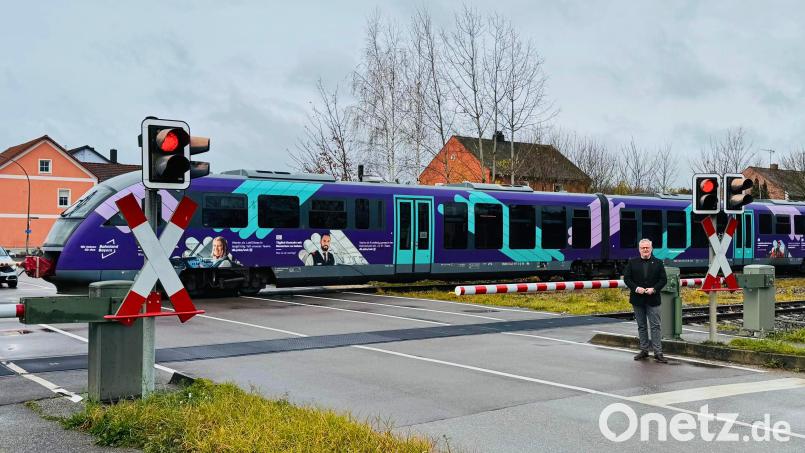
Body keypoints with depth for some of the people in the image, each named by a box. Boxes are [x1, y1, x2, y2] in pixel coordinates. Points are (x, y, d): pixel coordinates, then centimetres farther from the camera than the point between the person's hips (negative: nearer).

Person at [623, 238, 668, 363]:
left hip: (653, 299, -2)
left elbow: (663, 279, 1)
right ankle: (644, 350, 18)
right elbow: (626, 278, 1)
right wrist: (636, 288, -13)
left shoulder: (658, 263, 3)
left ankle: (658, 353, -1)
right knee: (641, 326, 10)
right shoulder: (632, 262, 5)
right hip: (637, 299, 2)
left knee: (655, 326, -3)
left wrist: (654, 289, -14)